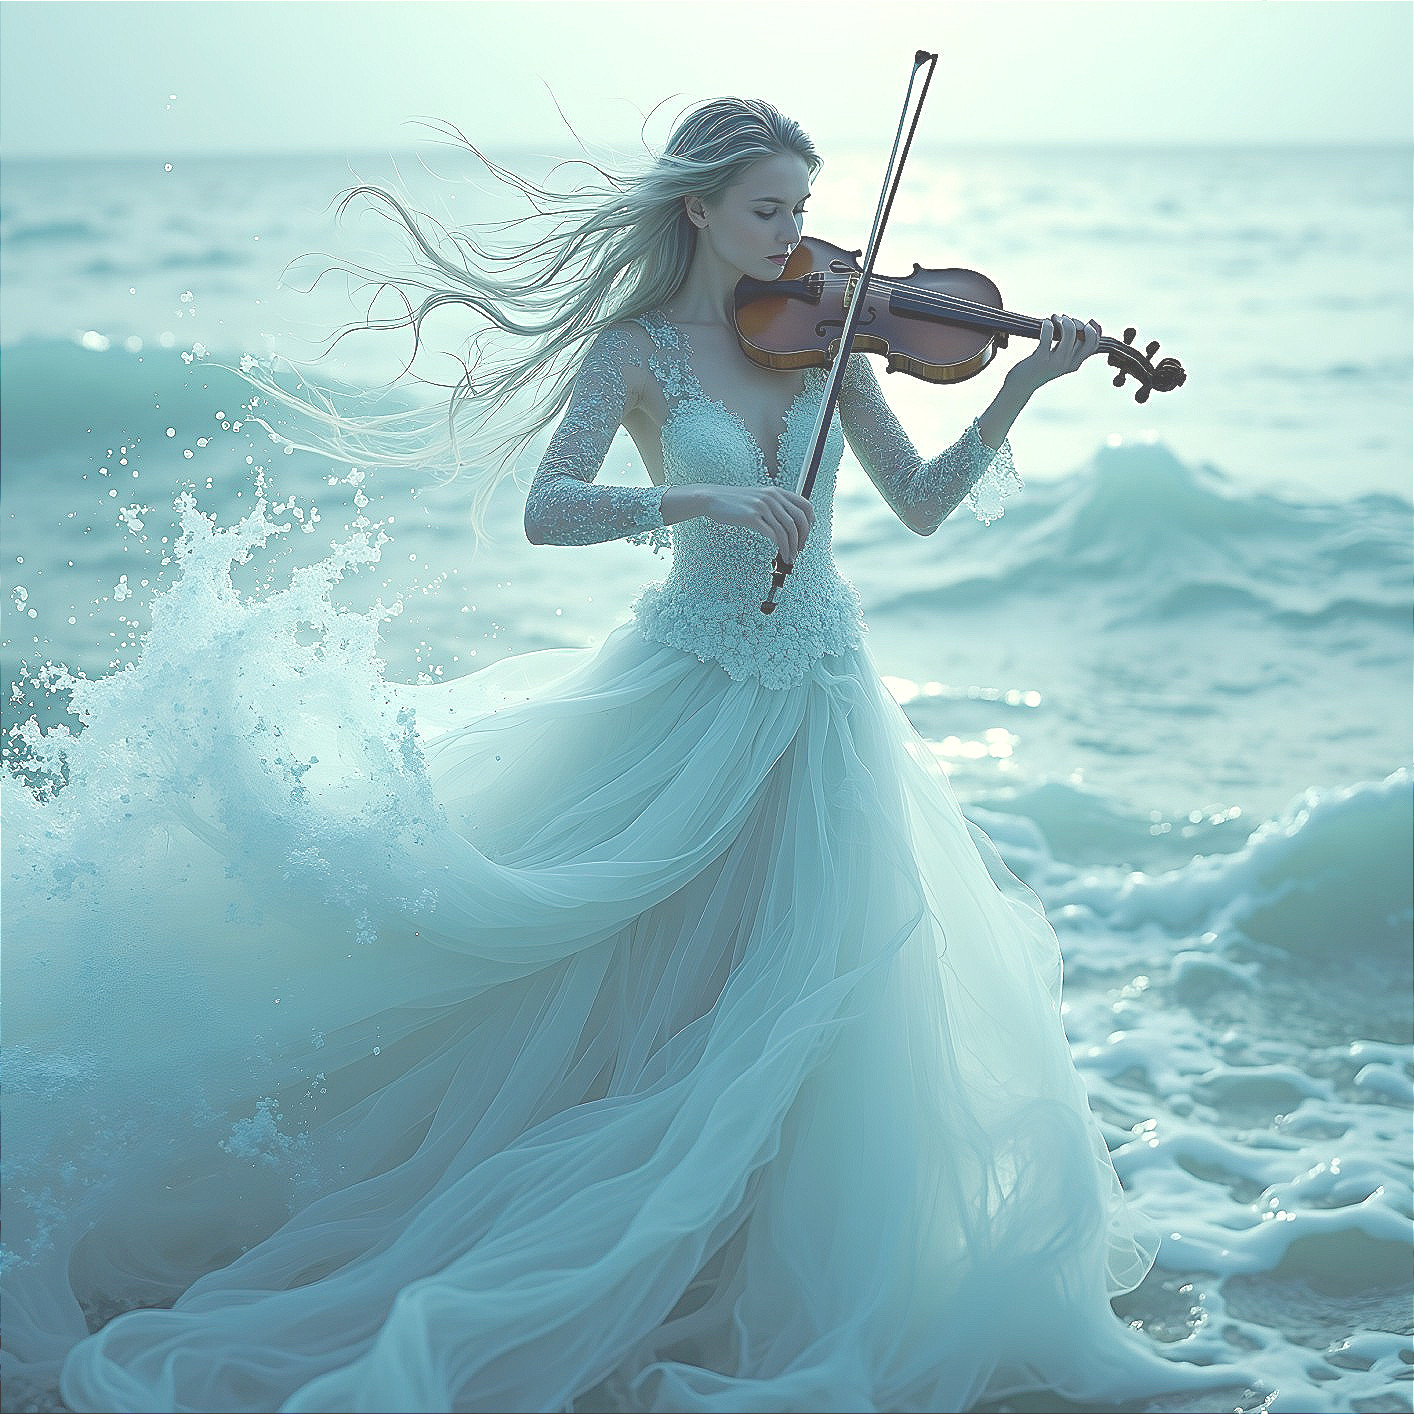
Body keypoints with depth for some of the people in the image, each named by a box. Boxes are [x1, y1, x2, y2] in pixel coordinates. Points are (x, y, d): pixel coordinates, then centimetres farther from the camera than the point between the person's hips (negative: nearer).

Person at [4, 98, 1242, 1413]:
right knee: (614, 975, 0)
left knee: (792, 995, 5)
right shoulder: (637, 348, -5)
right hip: (687, 687, -3)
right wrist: (699, 498, -30)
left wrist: (1020, 389, -8)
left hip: (818, 708, 4)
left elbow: (922, 503, 4)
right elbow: (547, 509, -18)